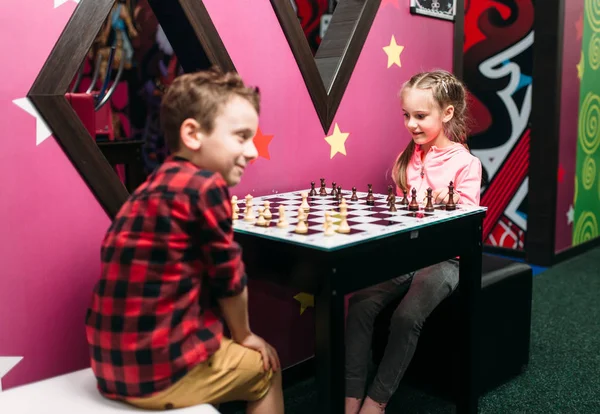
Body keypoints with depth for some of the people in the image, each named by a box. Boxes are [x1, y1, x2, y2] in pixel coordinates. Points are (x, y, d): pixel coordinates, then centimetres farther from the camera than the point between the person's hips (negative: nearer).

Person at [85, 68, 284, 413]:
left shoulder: (156, 185, 7)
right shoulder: (205, 186, -18)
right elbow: (228, 279, -8)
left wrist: (234, 335, 14)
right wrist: (245, 337, 8)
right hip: (163, 369, -7)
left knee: (236, 351, 31)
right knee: (265, 367, 18)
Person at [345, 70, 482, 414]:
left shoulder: (465, 163, -5)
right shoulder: (409, 158, 12)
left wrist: (448, 204, -28)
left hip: (443, 257, -5)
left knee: (407, 316, -29)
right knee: (360, 304, -20)